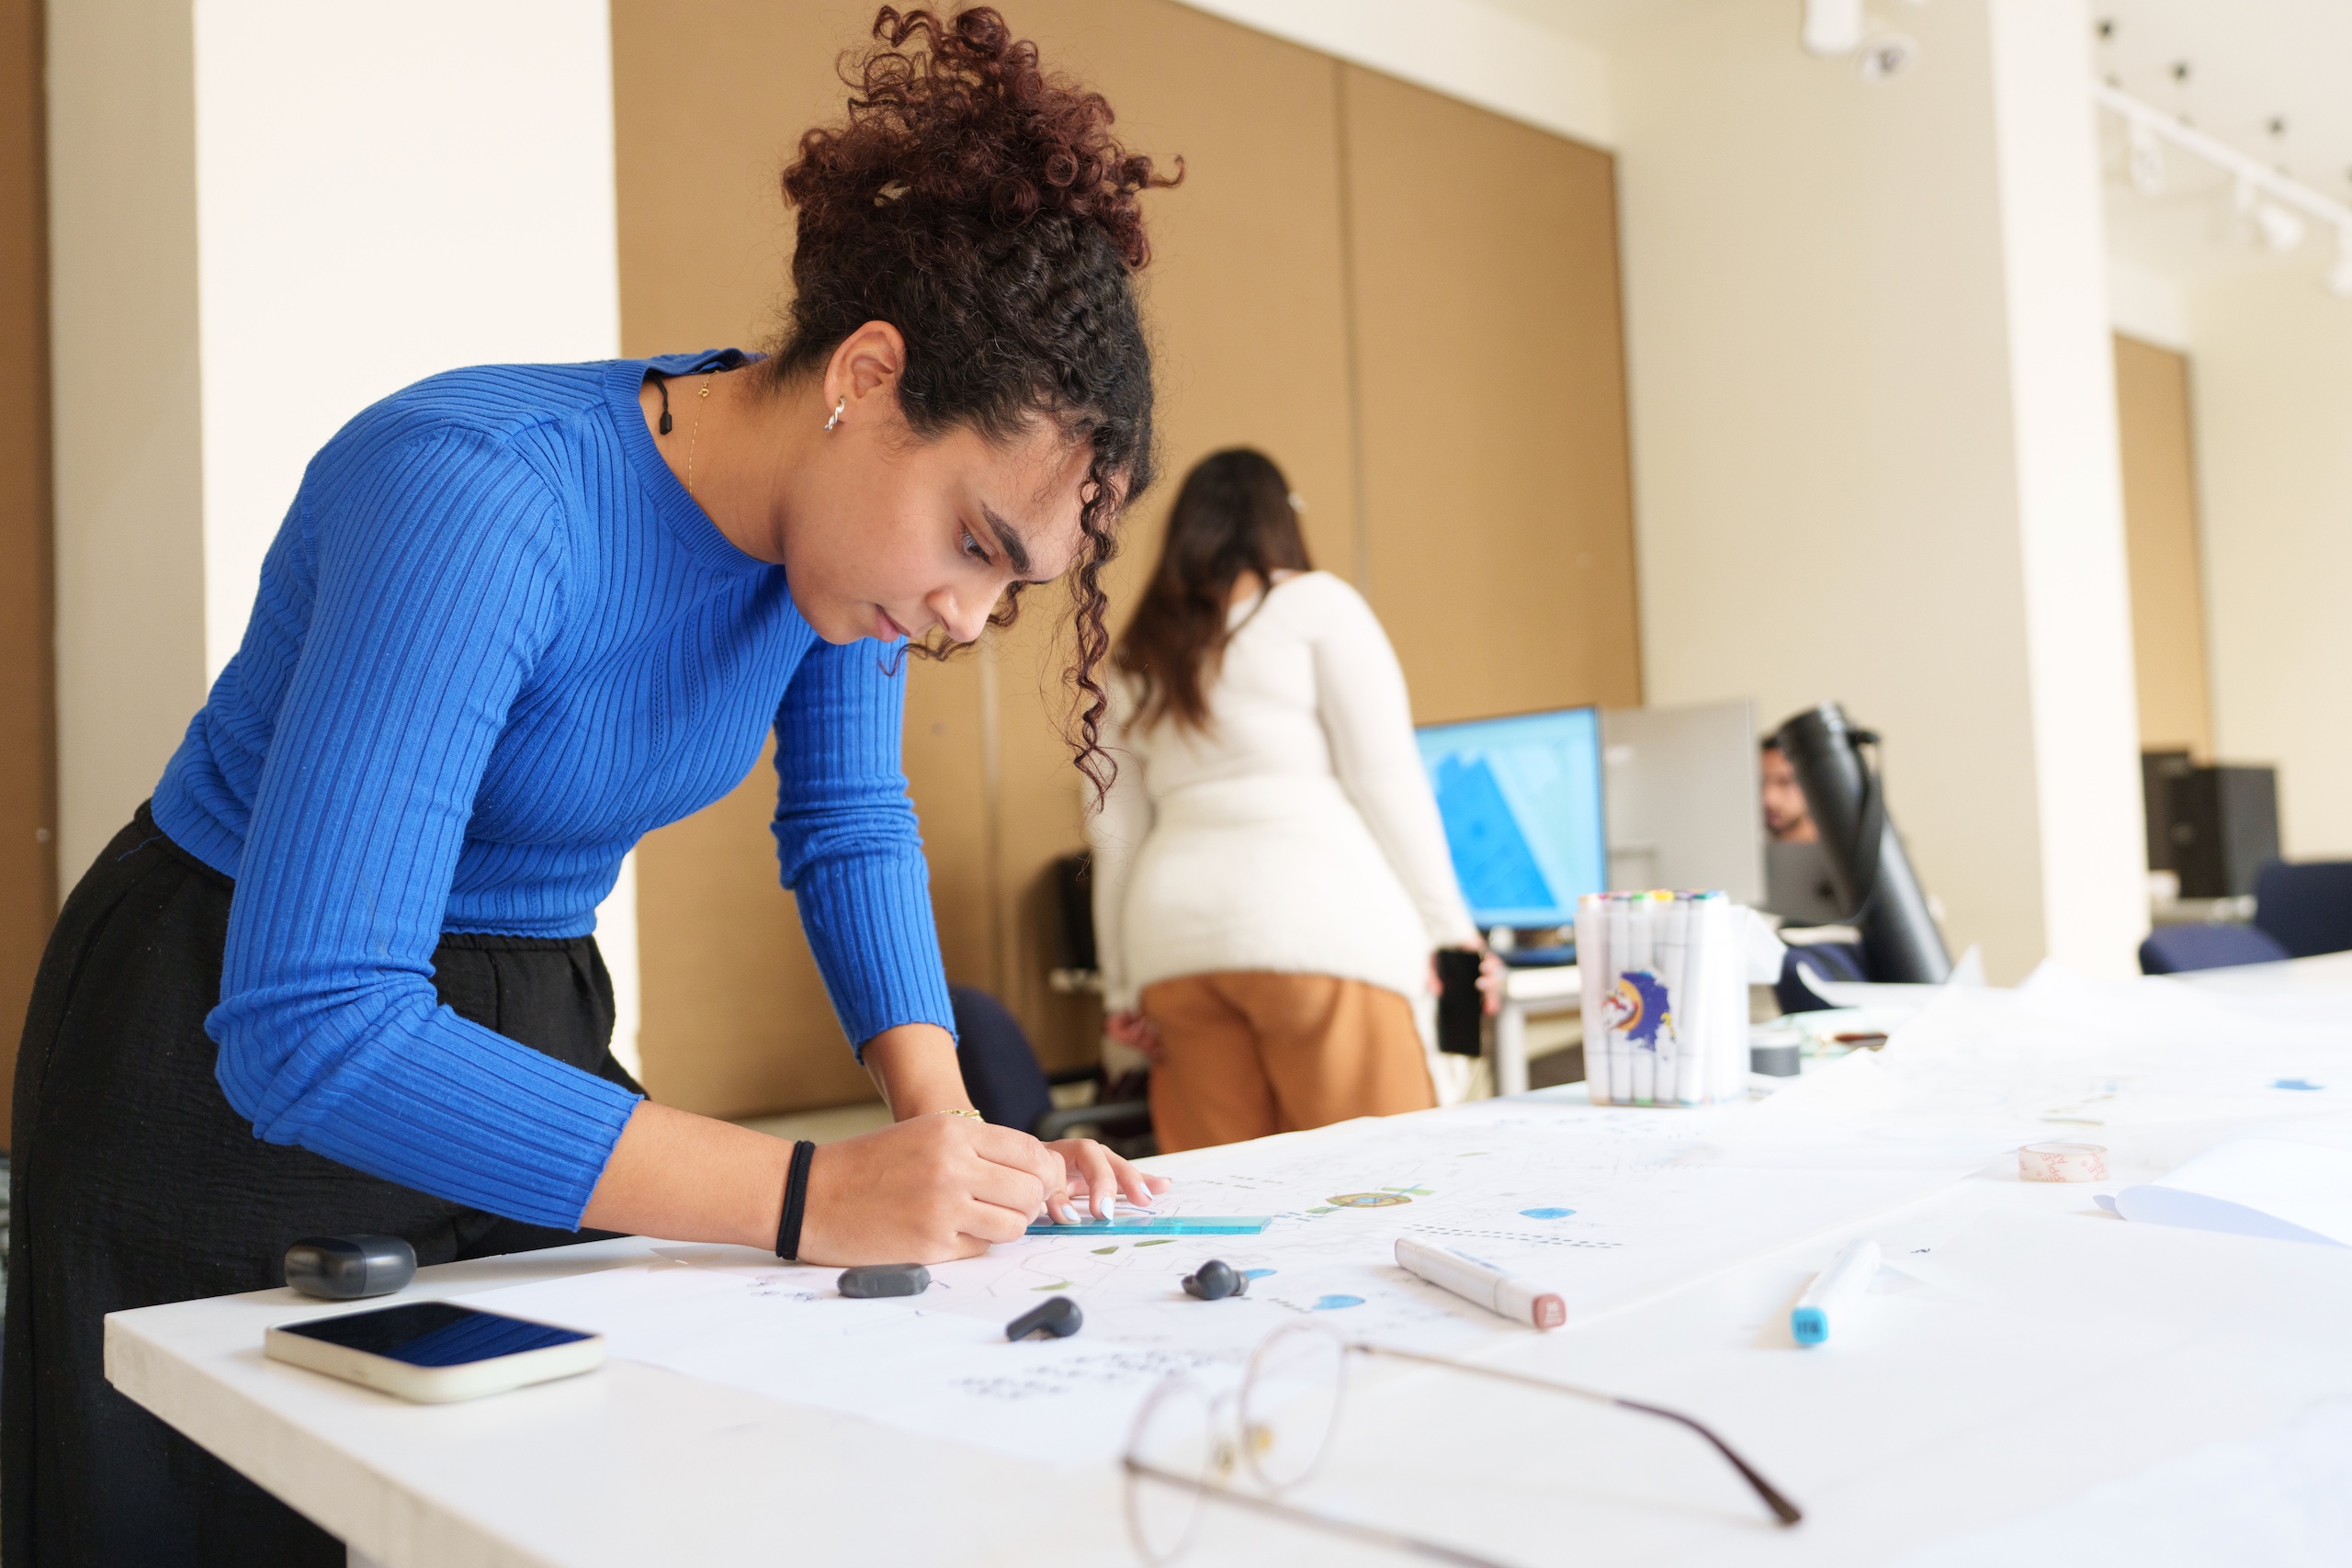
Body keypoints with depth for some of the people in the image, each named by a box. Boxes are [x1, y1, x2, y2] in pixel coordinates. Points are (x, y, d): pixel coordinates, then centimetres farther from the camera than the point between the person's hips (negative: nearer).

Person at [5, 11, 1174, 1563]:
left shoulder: (856, 500, -11)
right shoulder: (481, 503, -34)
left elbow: (853, 829, 1)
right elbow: (308, 1030, -38)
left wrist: (944, 1122, -15)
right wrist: (810, 1197, -40)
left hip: (528, 1025, 6)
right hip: (234, 1090, -6)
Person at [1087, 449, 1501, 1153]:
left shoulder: (1134, 659, 20)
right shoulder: (1315, 604, 7)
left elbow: (1113, 835, 18)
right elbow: (1386, 775, -1)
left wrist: (1122, 987, 21)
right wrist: (1450, 930, 2)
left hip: (1173, 939, 5)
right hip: (1314, 927, -5)